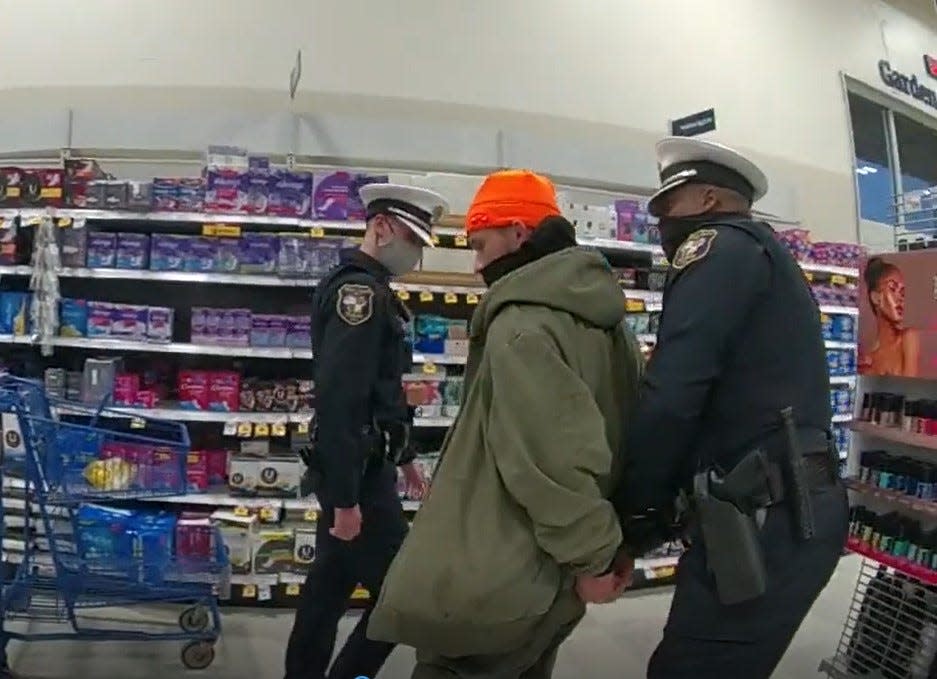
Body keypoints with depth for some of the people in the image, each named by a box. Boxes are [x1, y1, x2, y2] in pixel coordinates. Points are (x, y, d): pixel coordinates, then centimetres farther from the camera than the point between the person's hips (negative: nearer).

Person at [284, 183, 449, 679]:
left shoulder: (367, 287, 15)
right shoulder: (360, 289, -18)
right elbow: (338, 400, -25)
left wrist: (401, 456, 23)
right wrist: (345, 497, -25)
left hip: (364, 462, 10)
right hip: (357, 470, -10)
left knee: (331, 586, 17)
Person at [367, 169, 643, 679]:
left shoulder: (521, 326, -21)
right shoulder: (608, 324, 10)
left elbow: (552, 458, -28)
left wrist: (594, 553, -16)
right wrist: (609, 546, 13)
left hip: (492, 587, -9)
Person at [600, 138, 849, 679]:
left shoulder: (721, 246, -7)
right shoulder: (767, 258, 24)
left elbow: (675, 391, -18)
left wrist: (635, 509, -6)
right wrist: (662, 502, 16)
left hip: (765, 518, -10)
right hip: (794, 508, 10)